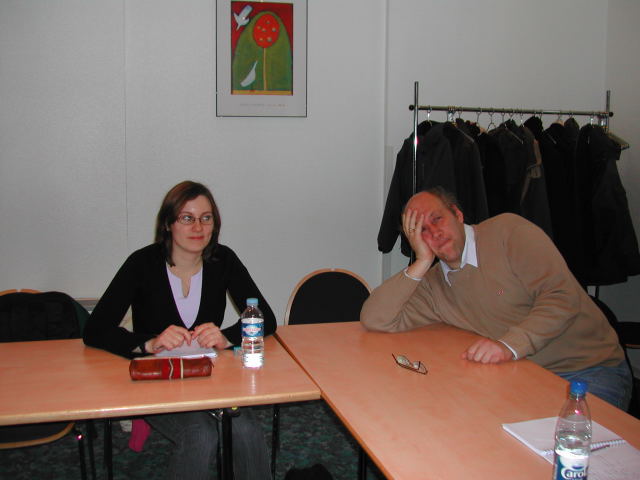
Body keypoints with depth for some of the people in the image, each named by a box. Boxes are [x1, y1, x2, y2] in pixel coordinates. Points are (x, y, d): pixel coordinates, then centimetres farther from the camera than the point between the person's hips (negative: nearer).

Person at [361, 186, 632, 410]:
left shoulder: (507, 230, -7)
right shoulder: (432, 285, 7)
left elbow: (562, 299, -14)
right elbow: (374, 321, -3)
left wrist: (510, 345, -27)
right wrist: (422, 263, -7)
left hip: (592, 370, -3)